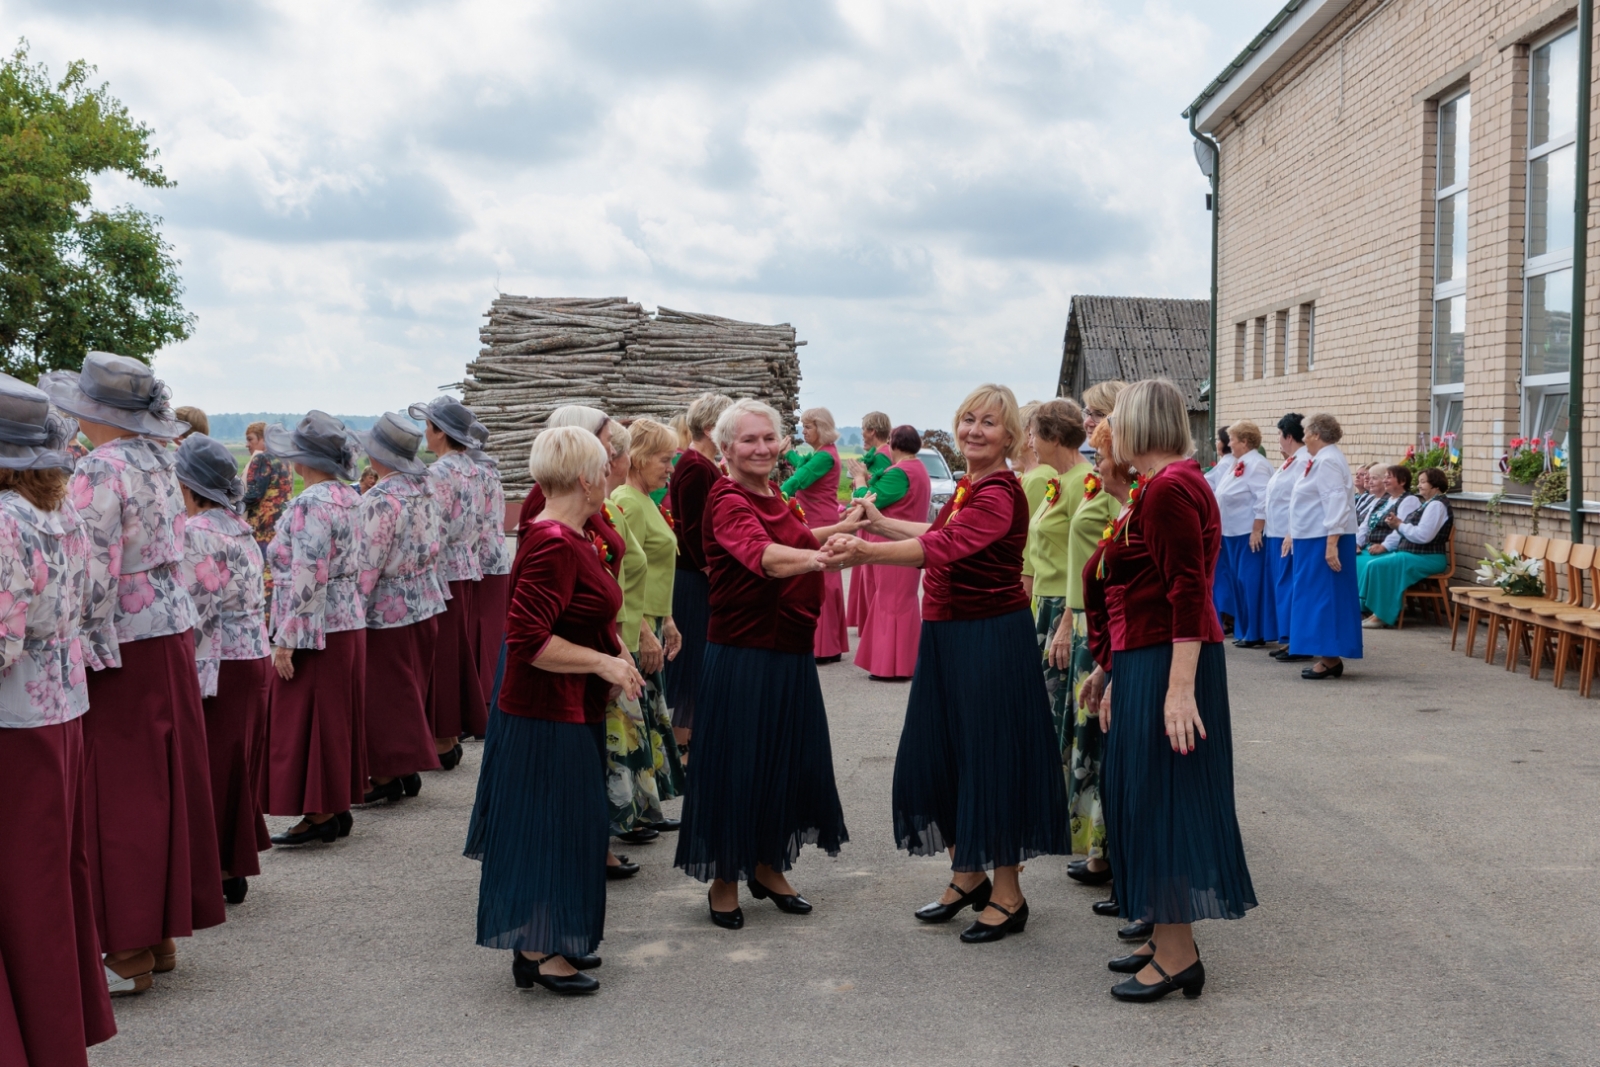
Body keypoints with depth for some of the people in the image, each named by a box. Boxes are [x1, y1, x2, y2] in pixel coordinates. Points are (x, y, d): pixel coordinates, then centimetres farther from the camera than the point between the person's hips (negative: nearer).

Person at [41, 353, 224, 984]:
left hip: (119, 646, -8)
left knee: (118, 790, -1)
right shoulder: (159, 462, 9)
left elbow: (93, 572, -19)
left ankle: (128, 944, 6)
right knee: (166, 781, 12)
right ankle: (162, 930, 21)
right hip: (172, 631, 8)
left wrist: (81, 649, -15)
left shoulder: (100, 470, -15)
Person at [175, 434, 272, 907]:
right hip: (254, 656, 8)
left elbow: (195, 610, -18)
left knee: (209, 767, 0)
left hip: (215, 666, -8)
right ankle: (234, 869, 24)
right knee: (238, 765, 15)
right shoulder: (241, 528, 11)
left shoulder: (194, 531, -15)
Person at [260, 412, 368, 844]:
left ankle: (319, 813, 5)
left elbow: (307, 578, -23)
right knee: (337, 718, 14)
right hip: (349, 624, 9)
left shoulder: (311, 504, -19)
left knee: (308, 720, 0)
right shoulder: (349, 497, 8)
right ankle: (339, 807, 21)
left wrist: (286, 639, -19)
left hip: (314, 630, -9)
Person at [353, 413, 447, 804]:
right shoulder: (425, 489, 3)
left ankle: (387, 774, 9)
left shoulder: (380, 500, -20)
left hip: (387, 611, -8)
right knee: (410, 690, 16)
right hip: (426, 604, 8)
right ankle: (410, 768, 24)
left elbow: (367, 566, -21)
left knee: (383, 694, 3)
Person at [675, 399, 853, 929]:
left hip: (791, 652, 9)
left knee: (788, 759, 15)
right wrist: (817, 557, -53)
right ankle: (723, 880, 16)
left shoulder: (775, 499, 11)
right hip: (742, 653, -9)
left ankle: (768, 866, 31)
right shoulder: (727, 500, -17)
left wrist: (839, 529, 19)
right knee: (736, 762, 0)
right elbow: (762, 554, -38)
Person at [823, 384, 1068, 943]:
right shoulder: (967, 486, 11)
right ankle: (967, 875, 30)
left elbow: (944, 546, -33)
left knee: (991, 757, -1)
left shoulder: (1000, 493, -19)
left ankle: (1008, 894, 14)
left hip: (992, 638, -9)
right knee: (939, 751, 13)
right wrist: (881, 523, 31)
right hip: (947, 634, 9)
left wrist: (865, 551, -43)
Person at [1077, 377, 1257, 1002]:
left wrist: (1180, 689, -27)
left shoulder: (1170, 488, -16)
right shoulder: (1159, 485, 16)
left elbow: (1188, 593, -23)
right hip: (1143, 662, 10)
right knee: (1144, 798, 14)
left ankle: (1178, 957, 4)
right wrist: (1111, 669, 26)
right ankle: (1169, 941, 24)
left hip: (1168, 663, -10)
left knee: (1160, 800, -4)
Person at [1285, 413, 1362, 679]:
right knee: (1319, 596, 11)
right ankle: (1330, 656, 15)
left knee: (1323, 596, -7)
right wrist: (1294, 535, 26)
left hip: (1324, 540, -11)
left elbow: (1336, 503, -24)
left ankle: (1330, 658, -3)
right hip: (1313, 538, 11)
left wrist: (1332, 544, -27)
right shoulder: (1321, 460, 16)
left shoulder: (1327, 462, -17)